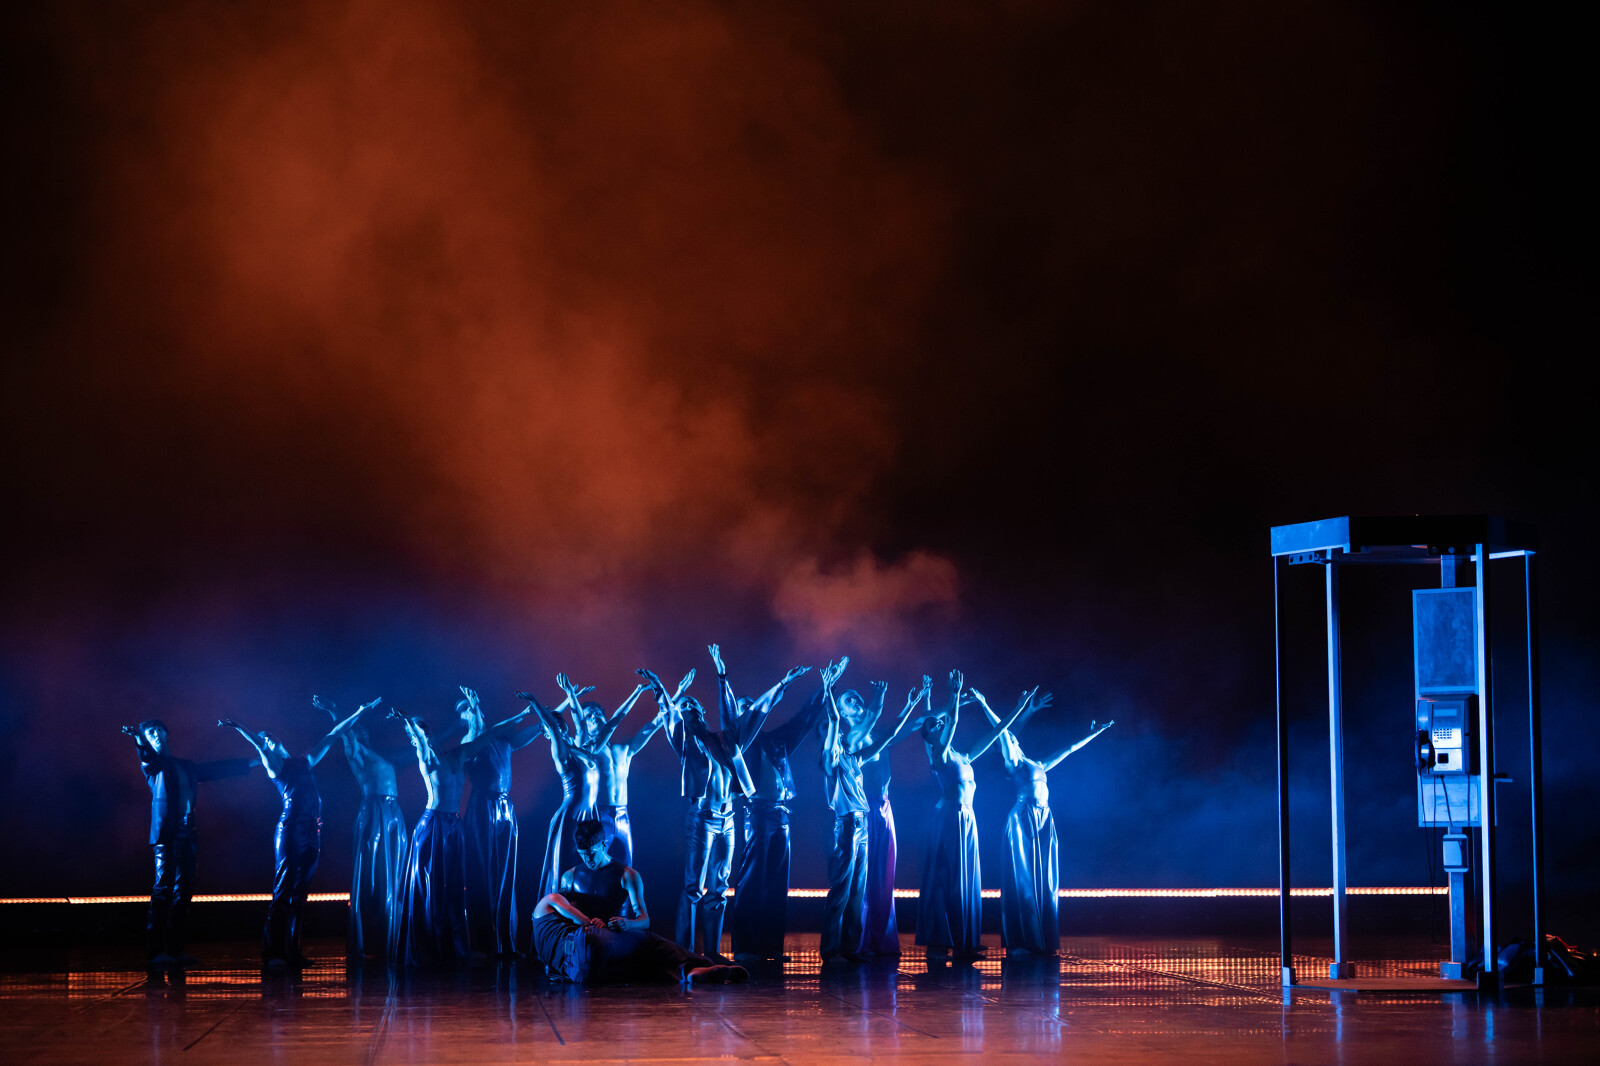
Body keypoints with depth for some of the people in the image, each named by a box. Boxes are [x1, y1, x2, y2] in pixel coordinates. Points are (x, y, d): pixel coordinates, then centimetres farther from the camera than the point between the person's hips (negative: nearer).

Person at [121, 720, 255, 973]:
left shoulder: (185, 767, 24)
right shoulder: (153, 763, 6)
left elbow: (216, 769, 34)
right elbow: (147, 757, -17)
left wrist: (250, 762, 40)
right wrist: (138, 740, -40)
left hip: (186, 835, 7)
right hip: (165, 834, -7)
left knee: (183, 891, 3)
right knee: (162, 890, -14)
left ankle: (175, 950, 5)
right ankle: (155, 952, -19)